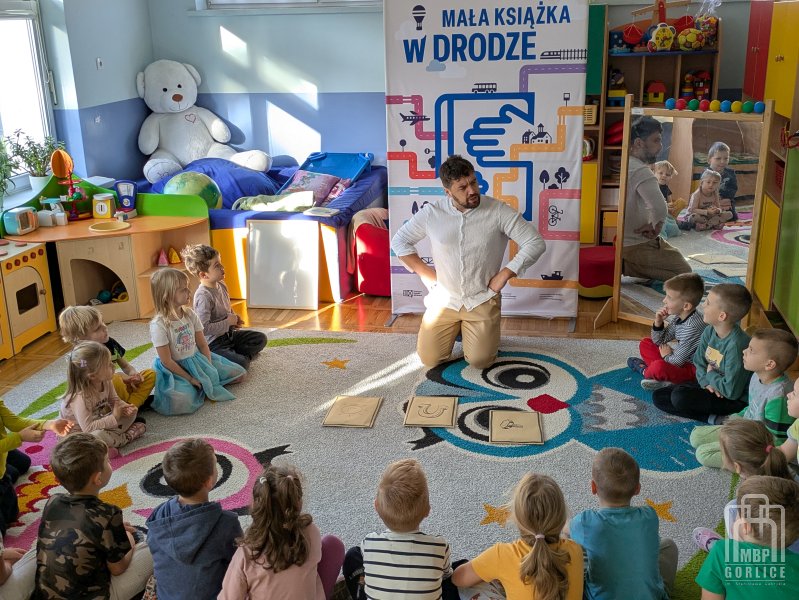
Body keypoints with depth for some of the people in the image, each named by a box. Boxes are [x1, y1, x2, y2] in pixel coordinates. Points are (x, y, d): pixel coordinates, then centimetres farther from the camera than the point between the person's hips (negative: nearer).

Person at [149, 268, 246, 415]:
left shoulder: (190, 314, -3)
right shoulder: (158, 325, -21)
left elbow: (202, 344, 3)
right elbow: (166, 361, -18)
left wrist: (210, 370, -8)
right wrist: (189, 378, -17)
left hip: (198, 360, 6)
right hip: (176, 369, -6)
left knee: (240, 374, 0)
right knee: (182, 403, -36)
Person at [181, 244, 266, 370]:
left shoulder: (222, 286, 3)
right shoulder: (203, 296, -24)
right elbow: (204, 328, -30)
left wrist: (234, 319, 2)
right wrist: (228, 322, -19)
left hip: (228, 334, 9)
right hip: (212, 343, -9)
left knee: (261, 338, 9)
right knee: (241, 363, -26)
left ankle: (233, 353, 3)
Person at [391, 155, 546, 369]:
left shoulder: (498, 211, -12)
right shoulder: (432, 212, -7)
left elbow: (535, 242, -11)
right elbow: (399, 241, 5)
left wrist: (505, 274, -15)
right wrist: (426, 274, -2)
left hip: (483, 301, -1)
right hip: (444, 300, 2)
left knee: (480, 361, -10)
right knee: (429, 359, -2)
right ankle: (454, 327, 28)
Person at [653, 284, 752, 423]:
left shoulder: (736, 345, -29)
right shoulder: (709, 331, -4)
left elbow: (732, 391, -28)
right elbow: (699, 362, 8)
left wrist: (710, 375, -10)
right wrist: (706, 381, -13)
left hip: (734, 401, -9)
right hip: (710, 385, 9)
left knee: (679, 397, -27)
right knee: (658, 396, 0)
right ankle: (711, 417, -8)